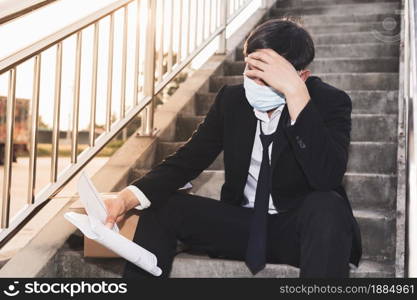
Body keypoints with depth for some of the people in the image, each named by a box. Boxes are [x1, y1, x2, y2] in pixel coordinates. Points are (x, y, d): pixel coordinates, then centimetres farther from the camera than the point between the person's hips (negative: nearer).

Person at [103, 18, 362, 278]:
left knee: (327, 207, -35)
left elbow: (328, 177, -32)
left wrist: (295, 91, -37)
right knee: (161, 204, -12)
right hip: (244, 224, 4)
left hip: (301, 228, -3)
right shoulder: (231, 99, -3)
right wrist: (128, 197, -19)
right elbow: (188, 159, -2)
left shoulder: (330, 101, -15)